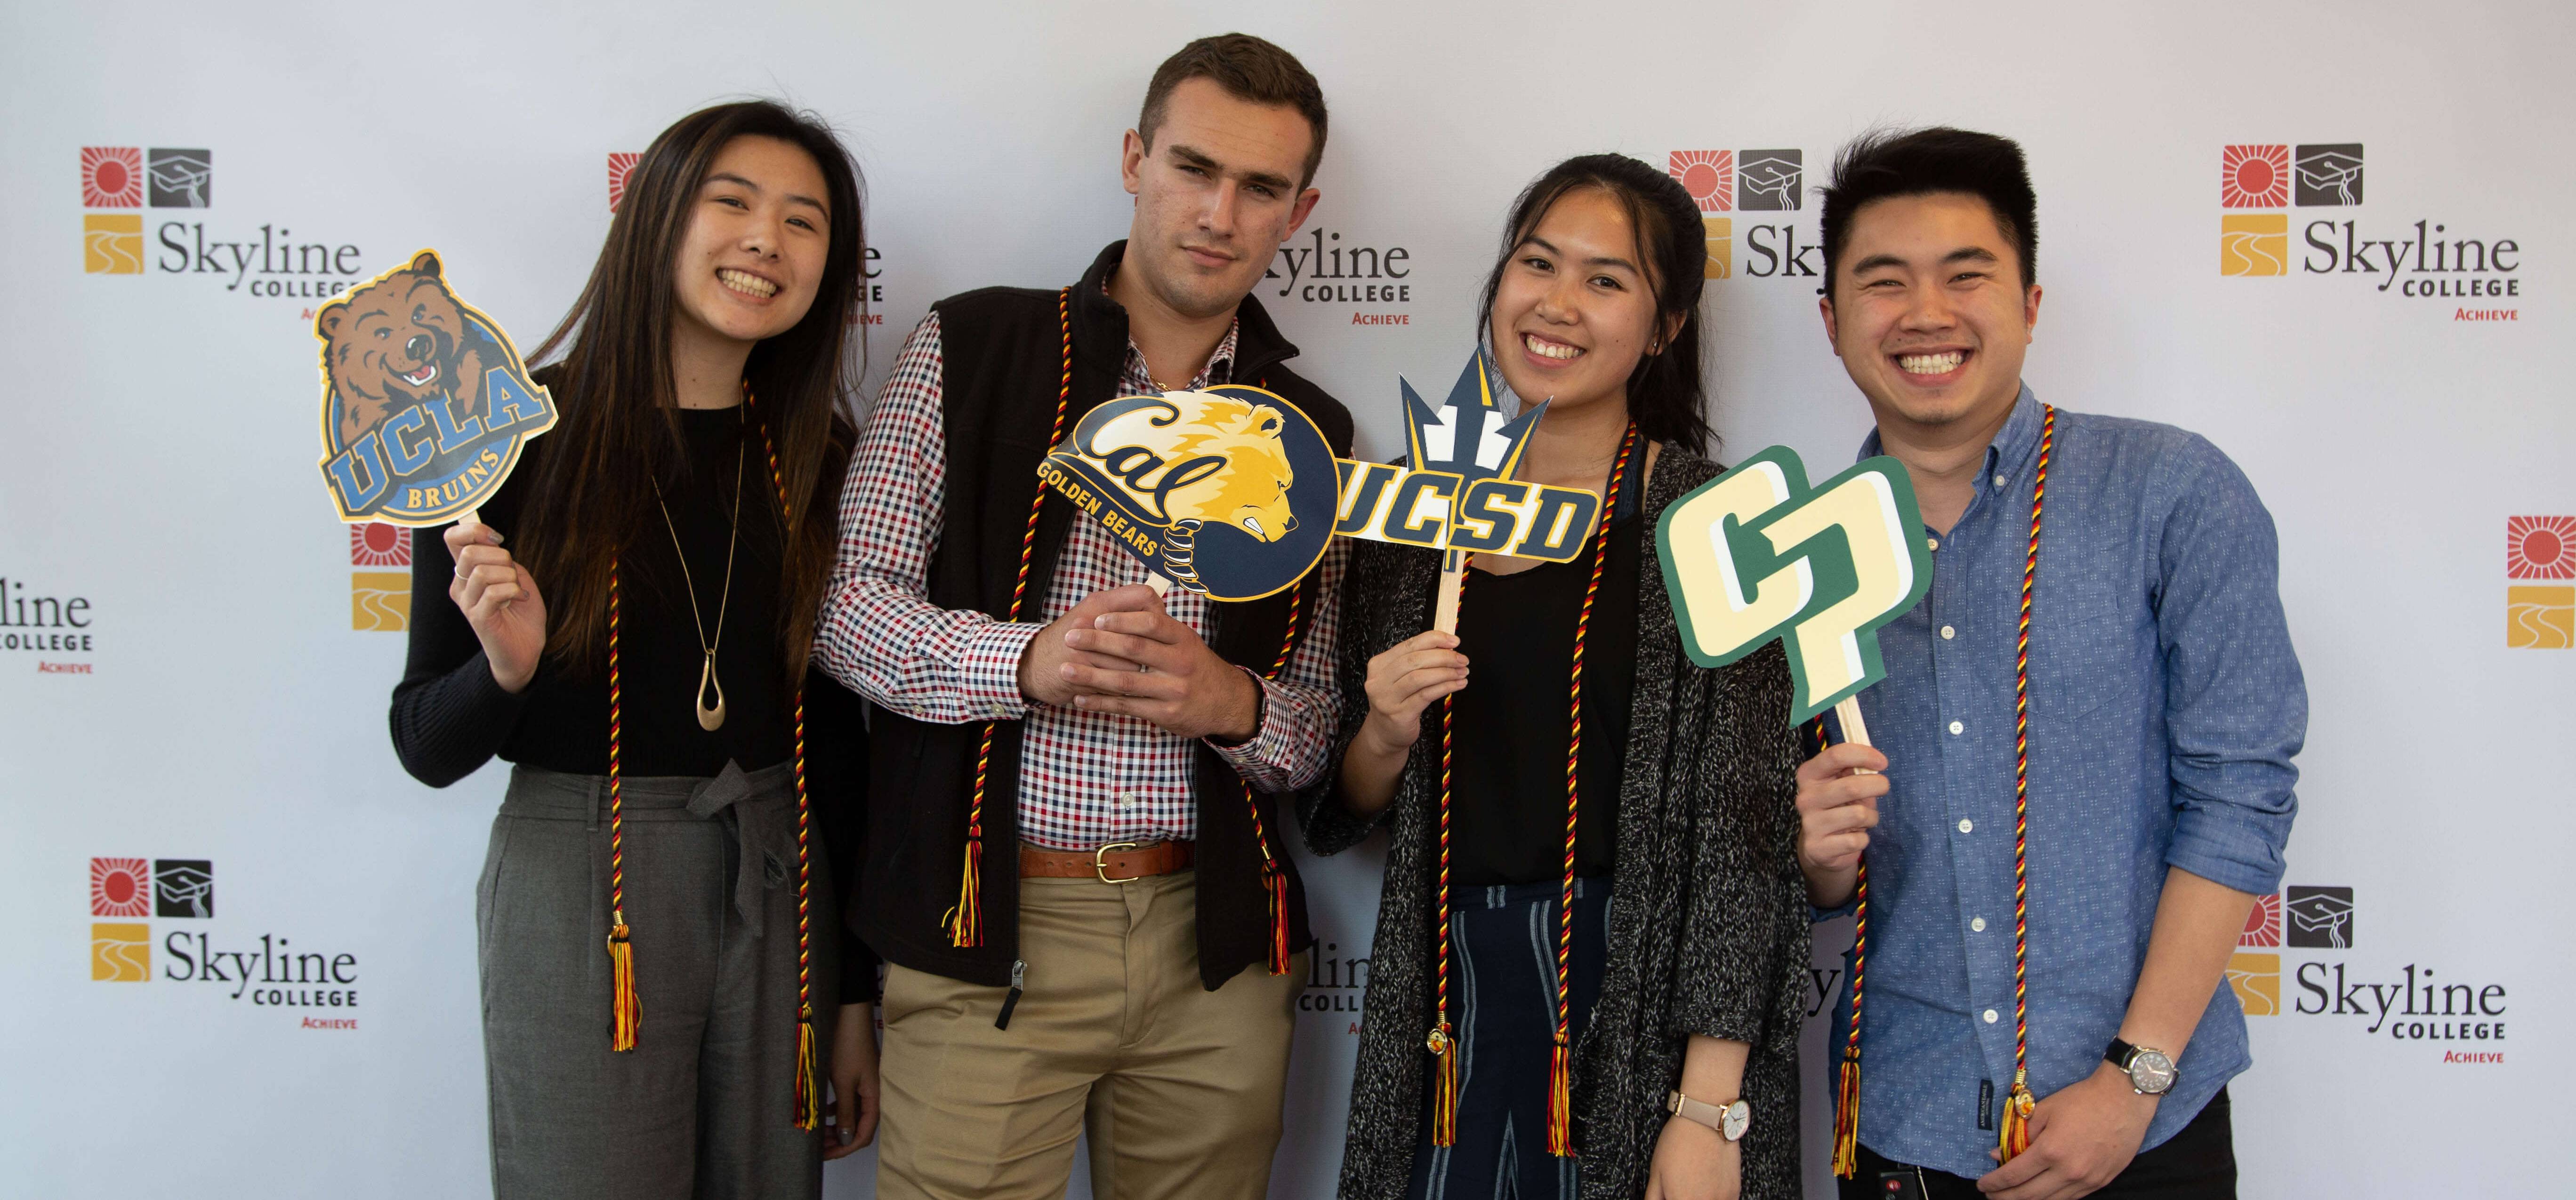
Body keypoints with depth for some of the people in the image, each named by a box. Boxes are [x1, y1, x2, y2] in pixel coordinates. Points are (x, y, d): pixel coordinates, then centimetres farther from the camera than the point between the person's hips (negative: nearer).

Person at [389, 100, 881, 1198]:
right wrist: (506, 669, -24)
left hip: (777, 892, 4)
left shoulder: (816, 460, 3)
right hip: (577, 896, -3)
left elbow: (836, 734, 8)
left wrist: (857, 994, 9)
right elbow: (426, 746, -2)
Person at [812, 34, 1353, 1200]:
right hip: (988, 928, -2)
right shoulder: (970, 350, 0)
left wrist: (1236, 704, -13)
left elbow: (1321, 723, 10)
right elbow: (847, 607, -3)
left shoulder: (1313, 440, 9)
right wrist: (1027, 662, -20)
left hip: (1217, 946, 3)